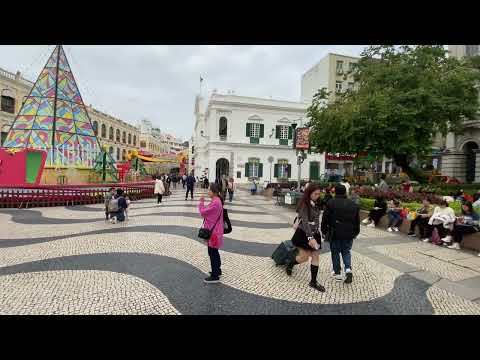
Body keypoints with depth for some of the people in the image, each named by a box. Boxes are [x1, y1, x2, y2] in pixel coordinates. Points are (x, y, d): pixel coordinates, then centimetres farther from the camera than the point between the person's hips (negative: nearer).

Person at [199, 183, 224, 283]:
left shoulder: (215, 203, -24)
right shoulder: (217, 201, 9)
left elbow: (203, 212, -19)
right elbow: (208, 212, 14)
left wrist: (201, 202, -8)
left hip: (213, 232, -10)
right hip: (215, 230, 10)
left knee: (212, 253, 0)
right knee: (215, 252, 21)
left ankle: (215, 276, 10)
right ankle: (217, 271, 35)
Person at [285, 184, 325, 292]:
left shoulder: (316, 204, 6)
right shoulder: (304, 205, -18)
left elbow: (316, 219, 10)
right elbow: (305, 221, -27)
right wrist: (310, 237, -36)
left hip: (315, 234, 7)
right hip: (304, 234, -7)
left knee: (316, 257, 6)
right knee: (304, 257, 0)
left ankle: (313, 281, 17)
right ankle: (289, 264, 30)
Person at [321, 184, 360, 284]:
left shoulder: (331, 203, -8)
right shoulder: (353, 205, 5)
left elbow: (325, 219, -6)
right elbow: (357, 221, 11)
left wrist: (324, 231, 6)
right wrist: (355, 233, 23)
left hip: (335, 233, -3)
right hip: (349, 234, 3)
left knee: (335, 252, 11)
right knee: (346, 252, 18)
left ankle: (337, 272, 18)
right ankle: (348, 269, -2)